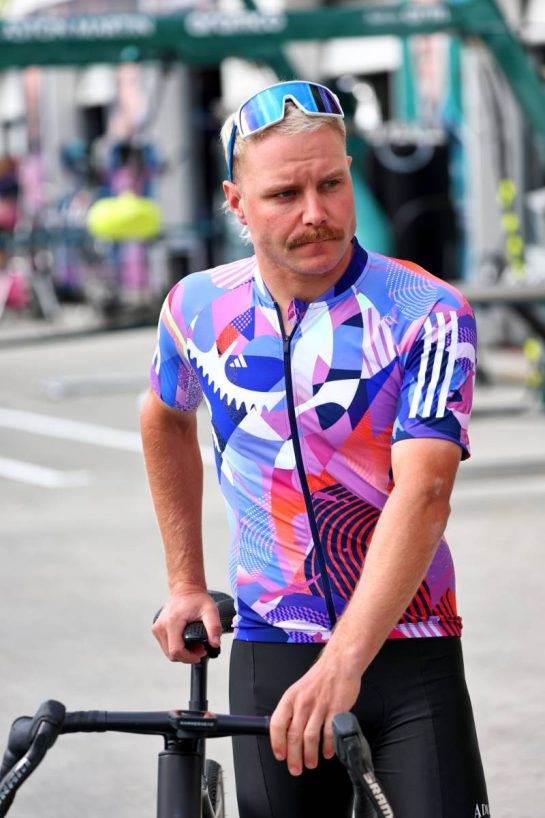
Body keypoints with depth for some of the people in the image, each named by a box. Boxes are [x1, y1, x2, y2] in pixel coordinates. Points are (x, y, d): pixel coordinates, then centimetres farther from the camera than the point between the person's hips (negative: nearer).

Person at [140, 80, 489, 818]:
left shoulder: (427, 314, -13)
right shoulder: (200, 307, 1)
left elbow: (423, 493, -25)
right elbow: (167, 419, 24)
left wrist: (343, 663, -36)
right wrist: (185, 583, 22)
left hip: (408, 653, -3)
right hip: (270, 656, 3)